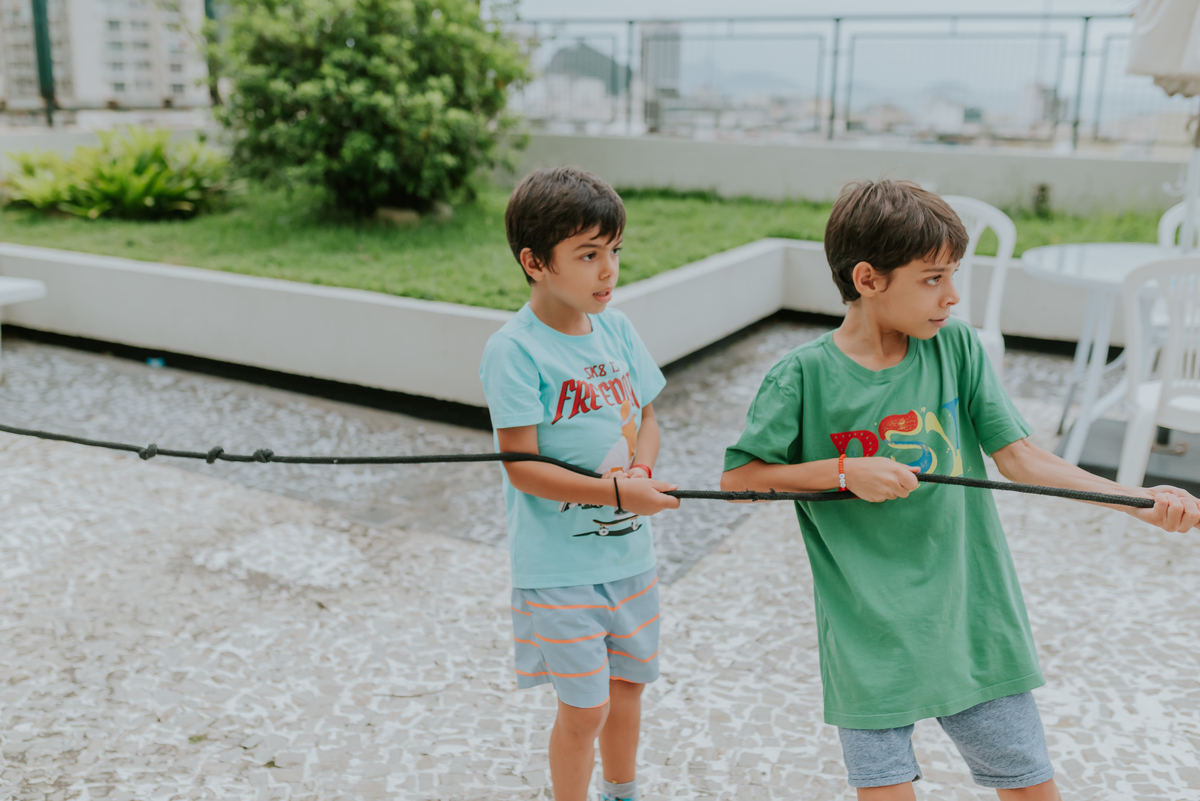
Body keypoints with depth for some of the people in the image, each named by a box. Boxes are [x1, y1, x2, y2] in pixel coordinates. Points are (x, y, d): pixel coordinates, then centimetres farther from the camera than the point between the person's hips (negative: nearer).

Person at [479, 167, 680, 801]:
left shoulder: (615, 327, 2)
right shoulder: (514, 350, -18)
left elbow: (646, 419, 9)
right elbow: (523, 468, -20)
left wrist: (639, 469, -13)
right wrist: (619, 494, -28)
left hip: (629, 551, 7)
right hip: (559, 564, -6)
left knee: (628, 682, 22)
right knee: (584, 707, 3)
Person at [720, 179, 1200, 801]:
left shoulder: (957, 346, 0)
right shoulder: (804, 376, -9)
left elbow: (1017, 456, -2)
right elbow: (737, 478, -5)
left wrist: (1137, 500, -12)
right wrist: (845, 472, -16)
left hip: (972, 626, 3)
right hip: (869, 639, -3)